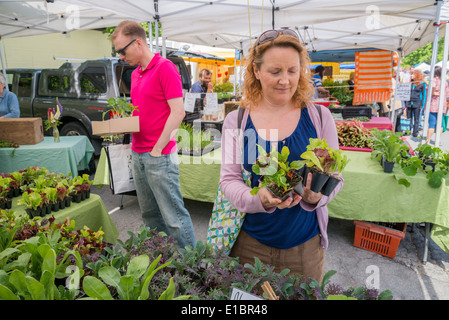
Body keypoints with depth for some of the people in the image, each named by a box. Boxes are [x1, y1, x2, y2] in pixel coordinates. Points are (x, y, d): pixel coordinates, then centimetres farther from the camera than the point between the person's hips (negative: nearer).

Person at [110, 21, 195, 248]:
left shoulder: (165, 68, -9)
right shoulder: (135, 74, 17)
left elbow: (178, 113, -16)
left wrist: (157, 150, -15)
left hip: (159, 156, -8)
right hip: (138, 154, 8)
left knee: (173, 215, -2)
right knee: (149, 213, 15)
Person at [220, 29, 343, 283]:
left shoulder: (319, 117, -3)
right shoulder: (236, 121, -5)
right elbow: (229, 180, -6)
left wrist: (316, 196, -23)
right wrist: (259, 198, -26)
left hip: (305, 244, 1)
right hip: (250, 242, 0)